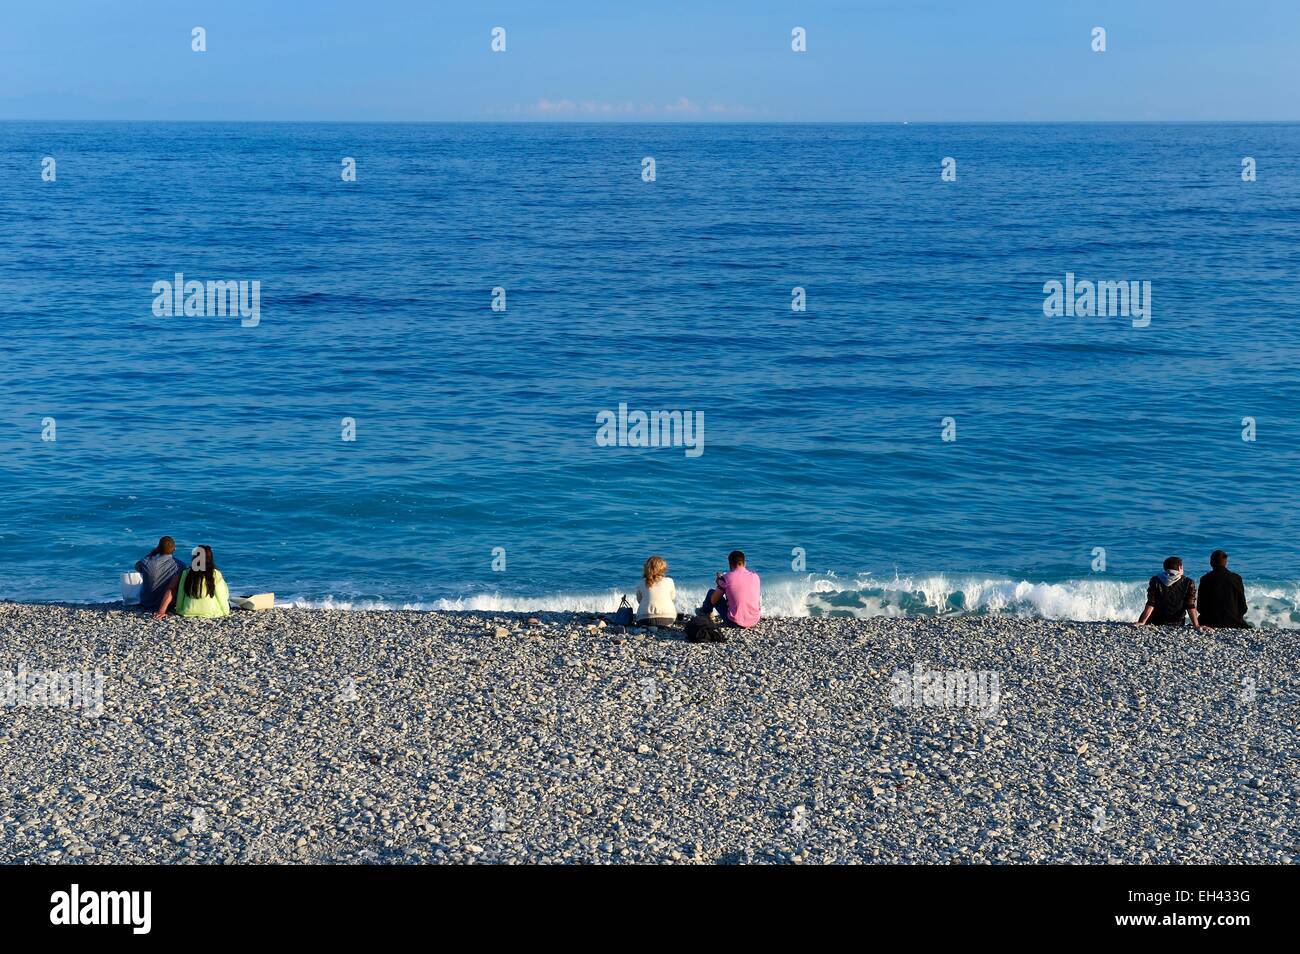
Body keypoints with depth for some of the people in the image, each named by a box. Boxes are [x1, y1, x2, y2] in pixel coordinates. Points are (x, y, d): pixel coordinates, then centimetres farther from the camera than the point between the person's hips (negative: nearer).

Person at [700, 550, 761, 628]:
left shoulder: (726, 577, -11)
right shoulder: (755, 575, 1)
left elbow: (713, 600, -1)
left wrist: (719, 583, 16)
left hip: (736, 623, -4)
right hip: (754, 622, 4)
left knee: (711, 592, 18)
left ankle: (705, 613, 48)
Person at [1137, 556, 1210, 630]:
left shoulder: (1156, 581, -10)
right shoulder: (1188, 583, -9)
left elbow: (1150, 605, -11)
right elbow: (1191, 607, -12)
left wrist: (1142, 623, -9)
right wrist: (1197, 626, -11)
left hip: (1155, 624, -1)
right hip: (1177, 625, 1)